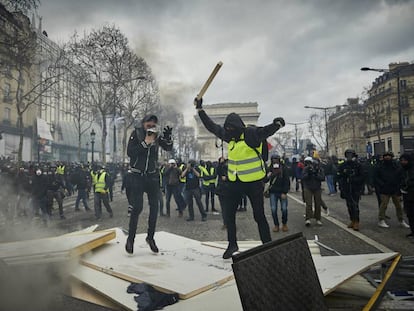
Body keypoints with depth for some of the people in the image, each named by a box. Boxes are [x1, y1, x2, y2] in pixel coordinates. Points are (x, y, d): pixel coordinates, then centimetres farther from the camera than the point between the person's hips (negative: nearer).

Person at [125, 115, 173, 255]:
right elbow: (130, 152, -18)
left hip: (153, 175, 4)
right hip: (138, 175, -3)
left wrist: (168, 137, -21)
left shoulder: (157, 135, 0)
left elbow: (168, 148, -3)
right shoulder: (136, 133, -8)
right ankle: (130, 238, 7)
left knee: (154, 206, 4)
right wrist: (145, 142, -24)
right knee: (137, 207, -8)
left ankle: (150, 237, 19)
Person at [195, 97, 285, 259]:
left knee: (259, 216, 2)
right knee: (229, 214, 12)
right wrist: (200, 109, 17)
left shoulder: (252, 134, -16)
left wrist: (276, 124, -55)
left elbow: (266, 131, -33)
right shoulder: (229, 136, 3)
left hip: (253, 183, -6)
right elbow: (212, 126, 14)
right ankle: (232, 244, 30)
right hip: (234, 182, 7)